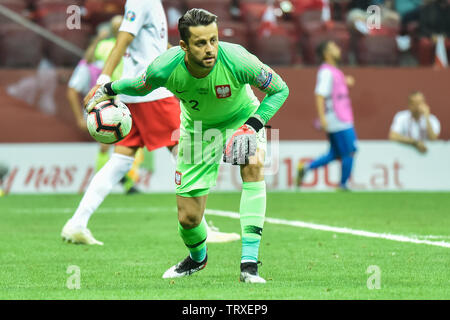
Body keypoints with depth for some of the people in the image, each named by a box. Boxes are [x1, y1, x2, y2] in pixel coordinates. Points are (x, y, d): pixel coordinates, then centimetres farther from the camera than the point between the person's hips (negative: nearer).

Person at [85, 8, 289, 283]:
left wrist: (253, 126, -31)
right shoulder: (165, 69, -29)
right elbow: (140, 86, -3)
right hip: (197, 128, 2)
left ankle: (249, 263, -32)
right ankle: (197, 258, 39)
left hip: (241, 118, -2)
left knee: (253, 165, -36)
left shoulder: (237, 61, -35)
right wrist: (109, 90, 7)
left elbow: (280, 90, -20)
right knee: (189, 218, -1)